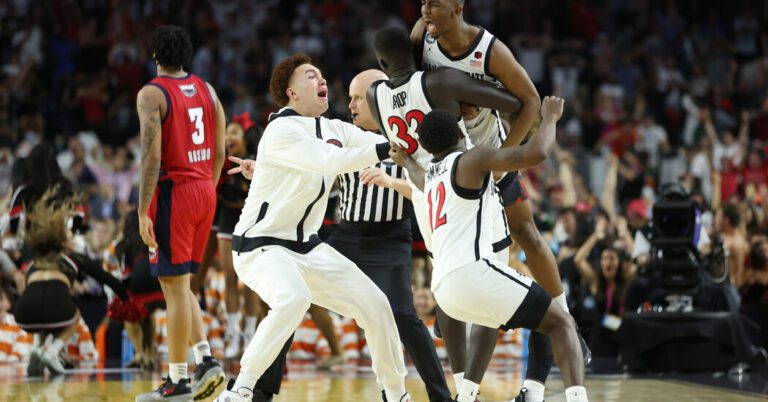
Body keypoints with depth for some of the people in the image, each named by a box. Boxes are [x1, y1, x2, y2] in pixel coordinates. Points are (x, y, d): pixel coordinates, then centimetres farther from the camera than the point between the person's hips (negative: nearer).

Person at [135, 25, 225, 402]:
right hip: (205, 191, 7)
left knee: (175, 287, -2)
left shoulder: (151, 94, -10)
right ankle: (206, 359, 6)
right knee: (179, 284, 18)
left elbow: (152, 156, -17)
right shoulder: (207, 90, 10)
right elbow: (219, 151, 12)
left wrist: (143, 211, -16)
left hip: (174, 192, -7)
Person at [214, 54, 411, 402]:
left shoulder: (336, 130, 8)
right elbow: (330, 161, -30)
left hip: (307, 247, 8)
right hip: (260, 247, -8)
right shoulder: (282, 129, -17)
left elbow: (393, 146, 1)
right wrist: (385, 149, -30)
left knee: (374, 304, 2)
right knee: (294, 299, -36)